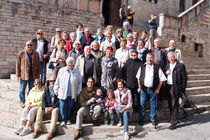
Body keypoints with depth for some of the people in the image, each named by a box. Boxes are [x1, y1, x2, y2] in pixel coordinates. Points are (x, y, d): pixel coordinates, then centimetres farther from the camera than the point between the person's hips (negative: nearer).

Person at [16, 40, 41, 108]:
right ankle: (22, 102, 21)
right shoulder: (21, 53, -2)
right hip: (24, 74, -2)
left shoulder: (36, 54, 6)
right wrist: (18, 74, -5)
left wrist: (38, 74, 6)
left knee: (31, 89, 10)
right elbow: (18, 64, -2)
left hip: (33, 75, 2)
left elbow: (38, 64, 10)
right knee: (22, 89, 6)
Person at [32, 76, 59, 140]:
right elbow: (44, 99, 5)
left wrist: (52, 107, -19)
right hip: (47, 107, 5)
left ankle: (52, 131, -37)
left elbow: (59, 101, -11)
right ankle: (37, 130, -20)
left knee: (55, 111, -35)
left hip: (55, 107, -5)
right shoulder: (47, 88, 11)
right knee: (40, 110, -21)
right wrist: (45, 107, -13)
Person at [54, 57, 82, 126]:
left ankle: (68, 119, 23)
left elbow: (79, 82, 8)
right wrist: (56, 90, 7)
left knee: (70, 107, 6)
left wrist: (78, 91, 5)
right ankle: (63, 120, 12)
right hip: (62, 93, 0)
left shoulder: (77, 71, 4)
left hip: (72, 94, 0)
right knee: (63, 107, 0)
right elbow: (57, 81, 9)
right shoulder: (61, 70, 6)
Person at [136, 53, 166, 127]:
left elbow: (161, 79, -2)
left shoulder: (157, 68, -2)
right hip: (143, 89, 1)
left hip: (153, 89, -1)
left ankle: (153, 119, 23)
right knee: (142, 104, 5)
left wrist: (158, 89, -6)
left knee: (153, 104, 7)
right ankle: (141, 119, 18)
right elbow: (138, 78, 13)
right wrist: (139, 87, 7)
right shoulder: (142, 67, 5)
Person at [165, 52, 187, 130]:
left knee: (174, 105, -4)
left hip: (175, 88, -6)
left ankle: (174, 122, 4)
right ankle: (173, 118, 29)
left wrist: (183, 89, -10)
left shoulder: (181, 66, -4)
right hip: (168, 87, 6)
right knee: (170, 105, 13)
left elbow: (184, 78, -6)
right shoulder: (167, 66, 14)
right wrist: (166, 73, -4)